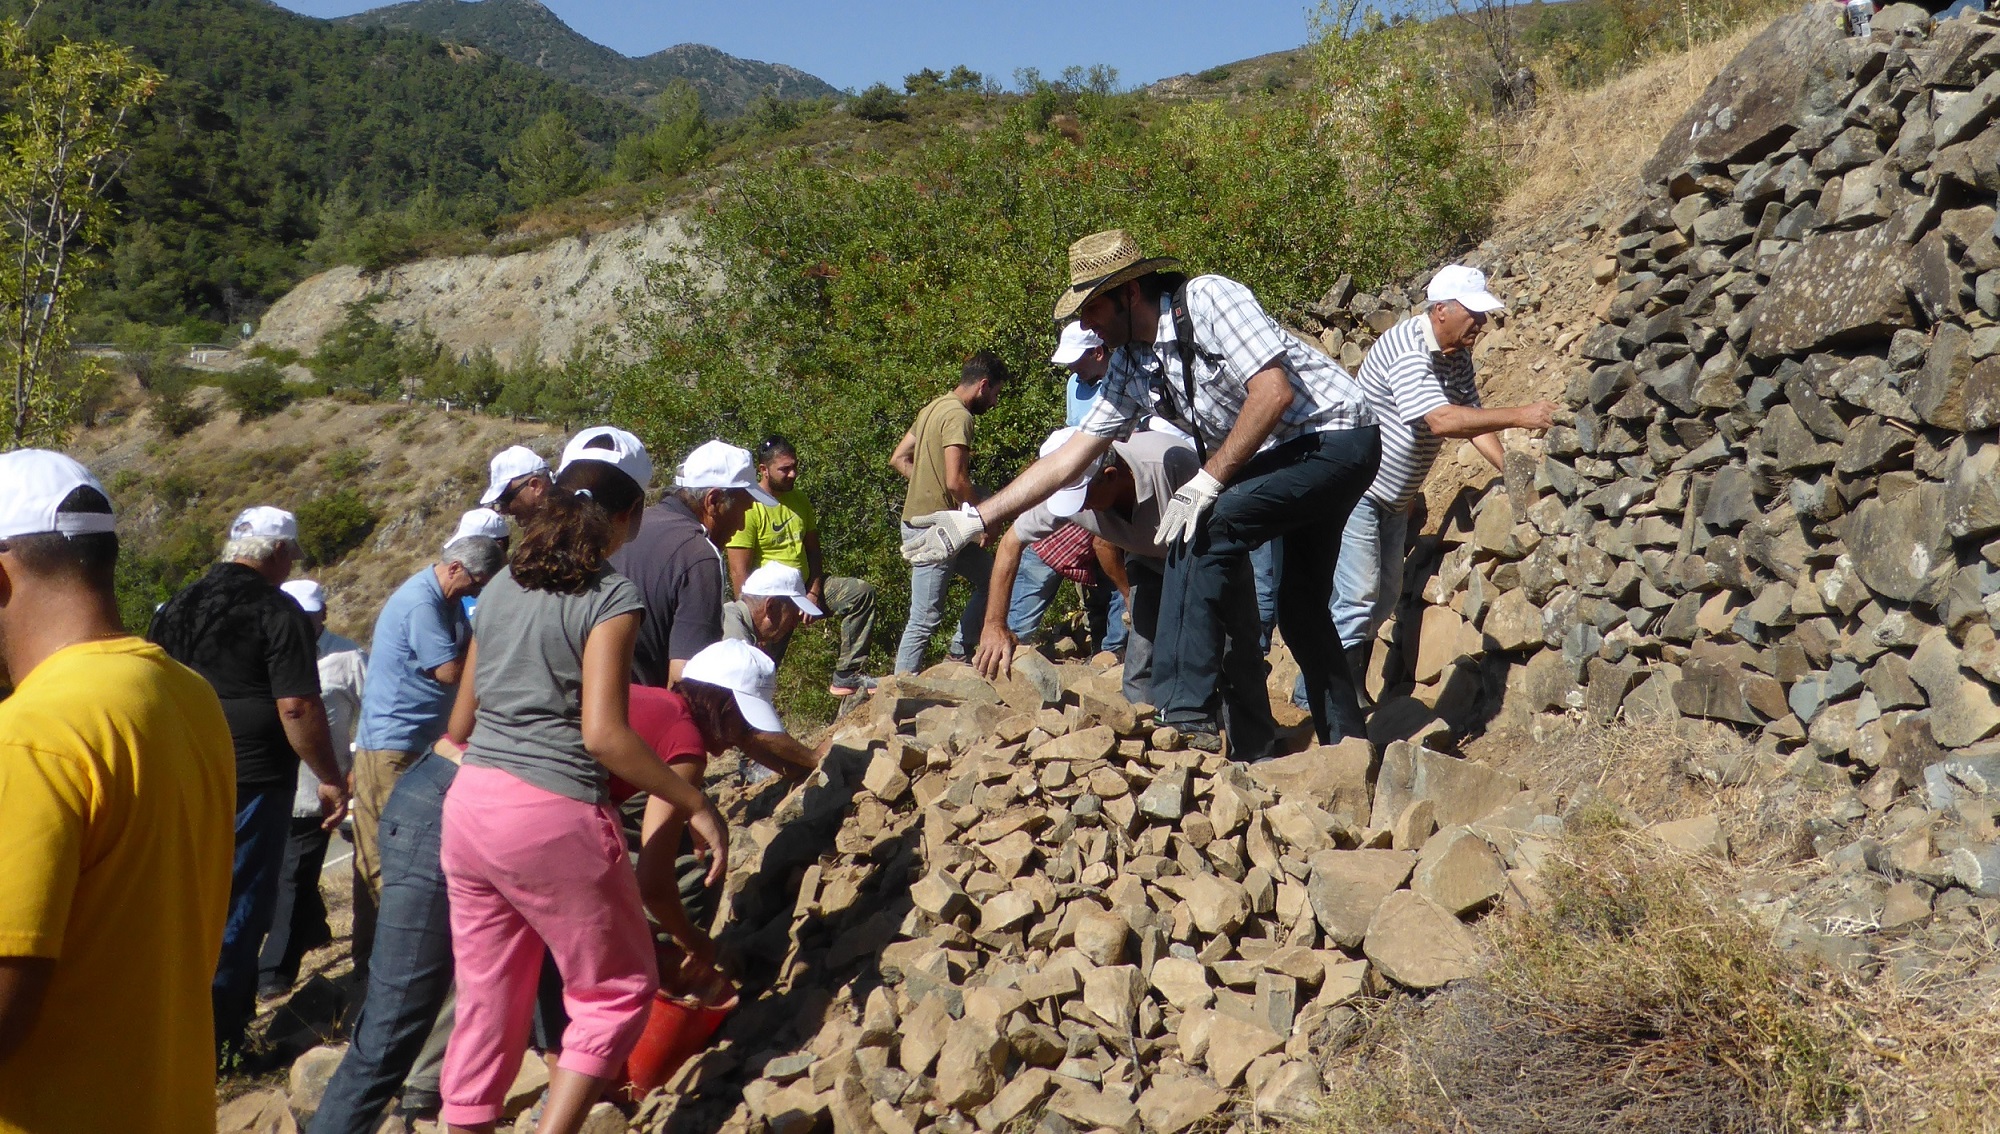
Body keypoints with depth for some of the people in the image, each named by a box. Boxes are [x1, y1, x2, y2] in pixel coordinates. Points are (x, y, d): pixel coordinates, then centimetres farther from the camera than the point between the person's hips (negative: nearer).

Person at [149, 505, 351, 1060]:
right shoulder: (278, 612, -12)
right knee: (239, 911, 3)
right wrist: (331, 779, -10)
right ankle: (214, 1039, 7)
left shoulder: (177, 606, 11)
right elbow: (298, 707, -18)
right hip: (252, 785, -7)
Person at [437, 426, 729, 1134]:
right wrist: (696, 805, -11)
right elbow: (602, 734, -18)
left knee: (486, 1003, 16)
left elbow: (460, 720, 17)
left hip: (469, 806, 7)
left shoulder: (502, 586, 12)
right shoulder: (610, 597, -8)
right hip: (553, 816, -7)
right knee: (620, 991, 10)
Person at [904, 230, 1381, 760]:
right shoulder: (1132, 365, 5)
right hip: (1281, 457, 9)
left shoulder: (1209, 298, -18)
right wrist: (974, 519, 2)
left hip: (1336, 436, -9)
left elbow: (1273, 391, -26)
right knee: (1301, 607, 12)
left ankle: (1187, 716, -22)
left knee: (1202, 527, -24)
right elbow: (1071, 456, 6)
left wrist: (1208, 480, -25)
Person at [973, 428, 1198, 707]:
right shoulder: (1068, 486, -24)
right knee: (1140, 676, -6)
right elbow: (1012, 540, -11)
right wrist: (995, 625, -15)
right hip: (1147, 558, 4)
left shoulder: (1170, 463, -38)